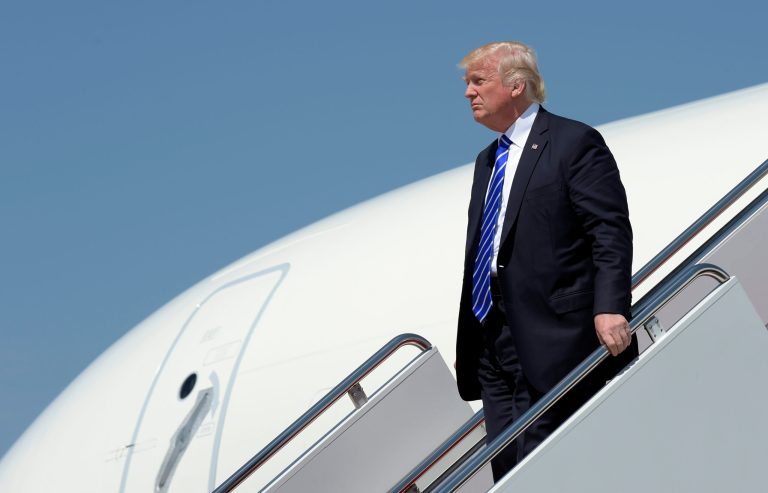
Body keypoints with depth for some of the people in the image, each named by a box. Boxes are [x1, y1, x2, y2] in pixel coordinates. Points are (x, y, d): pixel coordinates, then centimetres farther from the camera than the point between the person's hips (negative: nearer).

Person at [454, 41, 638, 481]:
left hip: (550, 342, -8)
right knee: (505, 467, 6)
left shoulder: (575, 143, -4)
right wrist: (468, 340, 20)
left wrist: (609, 308, -26)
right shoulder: (488, 160, 22)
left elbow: (611, 231, -13)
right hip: (492, 345, 8)